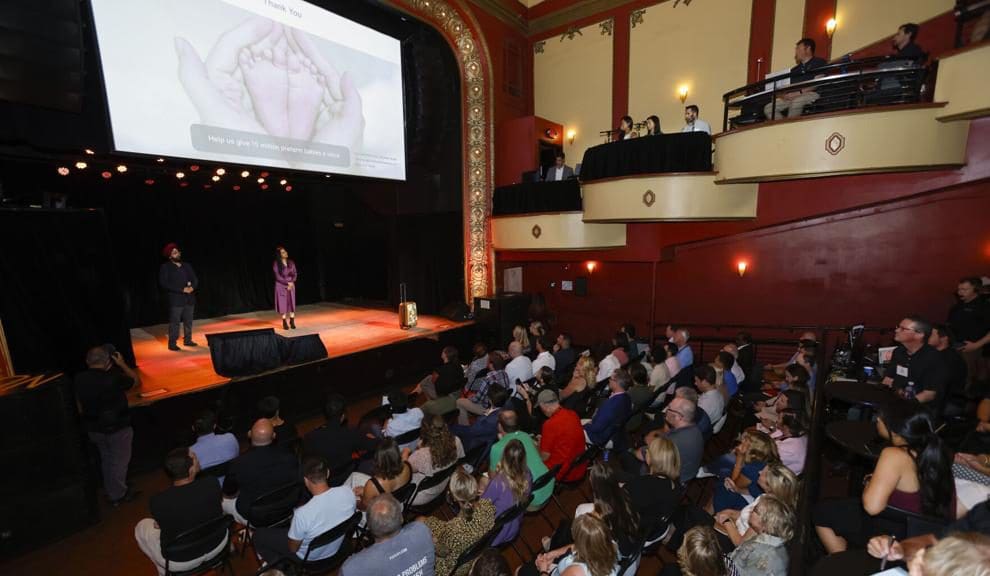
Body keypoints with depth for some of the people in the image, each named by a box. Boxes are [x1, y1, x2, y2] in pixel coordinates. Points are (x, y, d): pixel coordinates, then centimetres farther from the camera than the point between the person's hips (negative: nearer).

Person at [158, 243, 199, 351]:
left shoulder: (187, 265, 13)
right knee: (174, 322, -5)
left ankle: (187, 340, 19)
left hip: (189, 298, 5)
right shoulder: (165, 267, -1)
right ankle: (172, 343, 0)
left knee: (188, 321, 10)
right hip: (175, 299, -5)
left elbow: (195, 279, 10)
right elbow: (164, 284, -10)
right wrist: (182, 289, -16)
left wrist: (192, 287, -12)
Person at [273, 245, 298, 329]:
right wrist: (287, 283, -14)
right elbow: (277, 276, -11)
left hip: (291, 284, 3)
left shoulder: (291, 262, 3)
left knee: (292, 302, 3)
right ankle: (284, 322, 8)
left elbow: (295, 274, 4)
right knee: (283, 303, 0)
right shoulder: (276, 264, -8)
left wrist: (291, 282, -11)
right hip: (281, 285, -3)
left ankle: (292, 321, 10)